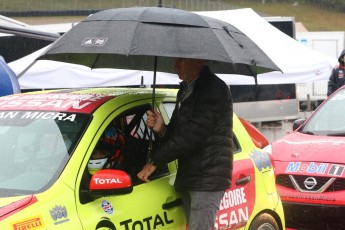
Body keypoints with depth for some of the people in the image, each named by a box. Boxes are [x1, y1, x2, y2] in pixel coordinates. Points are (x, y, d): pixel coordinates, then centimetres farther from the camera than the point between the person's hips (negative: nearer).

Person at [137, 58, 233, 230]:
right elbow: (177, 133, 19)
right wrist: (161, 129, -5)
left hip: (208, 178, -9)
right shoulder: (185, 89, 15)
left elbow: (192, 135, -20)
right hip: (188, 177, 9)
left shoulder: (214, 89, -14)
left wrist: (155, 161, -13)